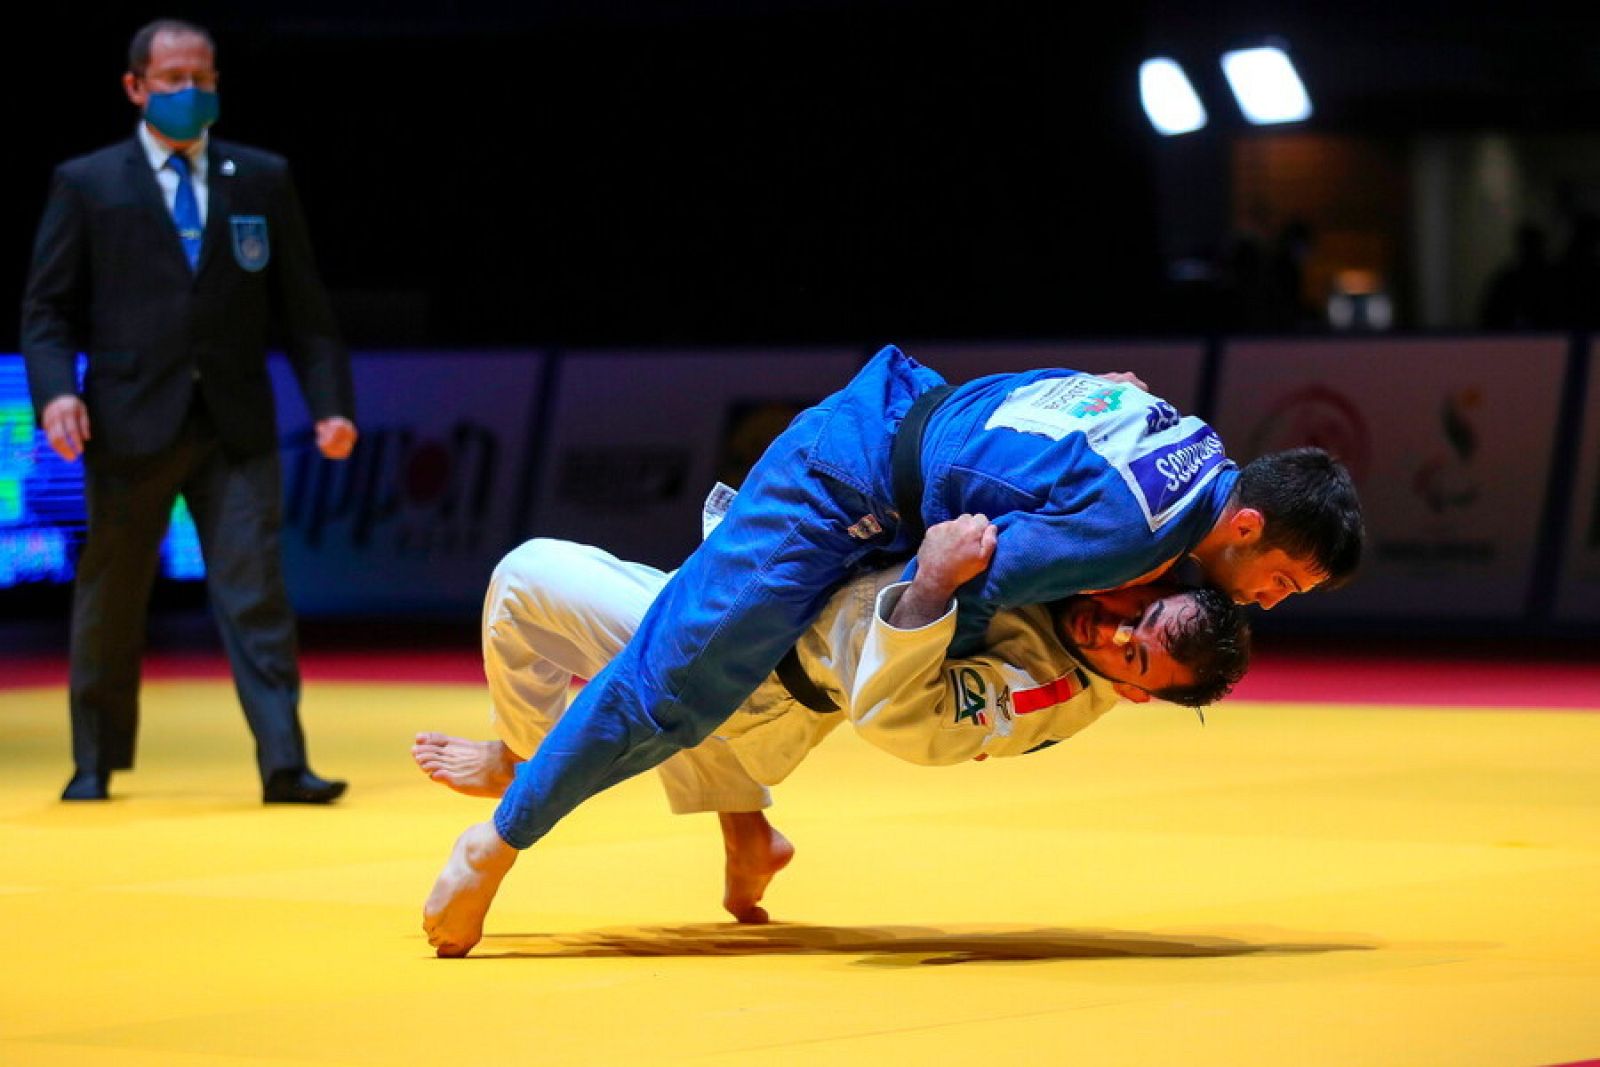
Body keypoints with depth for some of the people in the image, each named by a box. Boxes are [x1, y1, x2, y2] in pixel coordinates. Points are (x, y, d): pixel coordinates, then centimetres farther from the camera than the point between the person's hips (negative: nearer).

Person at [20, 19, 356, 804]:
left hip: (236, 425, 1)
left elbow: (302, 303, 10)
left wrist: (330, 402, 0)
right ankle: (95, 763, 22)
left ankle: (283, 764, -10)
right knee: (111, 602, 8)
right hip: (131, 424, -1)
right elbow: (47, 306, 2)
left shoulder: (262, 179, 11)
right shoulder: (86, 184, 5)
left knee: (256, 592, -7)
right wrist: (55, 390, -15)